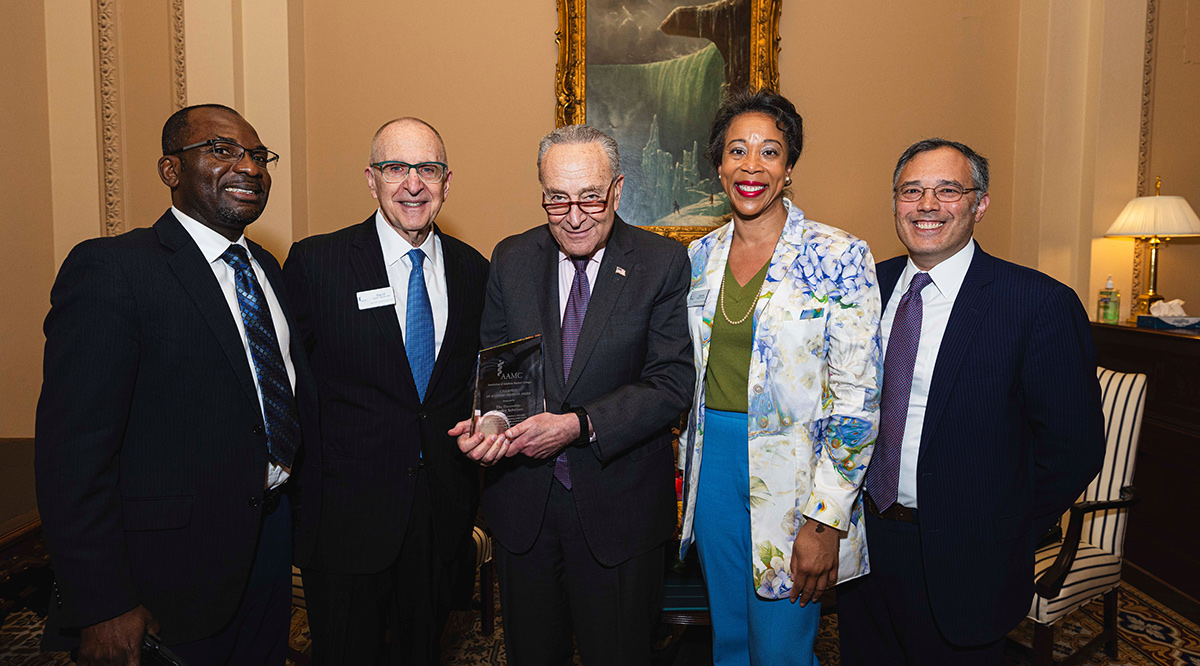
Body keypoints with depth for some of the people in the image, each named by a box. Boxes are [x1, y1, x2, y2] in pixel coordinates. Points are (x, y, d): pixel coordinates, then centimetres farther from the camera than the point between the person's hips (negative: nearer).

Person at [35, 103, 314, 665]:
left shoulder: (266, 268, 9)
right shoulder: (110, 269, -16)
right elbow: (73, 454, -19)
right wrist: (104, 607, -19)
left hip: (273, 528, 7)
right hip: (179, 553, -7)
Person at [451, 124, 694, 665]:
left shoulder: (663, 263, -8)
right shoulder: (510, 259, 1)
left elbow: (671, 383, -14)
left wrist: (578, 425, -25)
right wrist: (479, 423, -17)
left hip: (619, 504, -2)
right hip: (523, 498, 3)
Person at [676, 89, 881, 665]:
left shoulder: (838, 257, -11)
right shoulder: (700, 257, 5)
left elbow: (857, 400, -13)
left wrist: (825, 519, -16)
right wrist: (688, 465, 13)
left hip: (791, 479, -4)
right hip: (712, 470, 5)